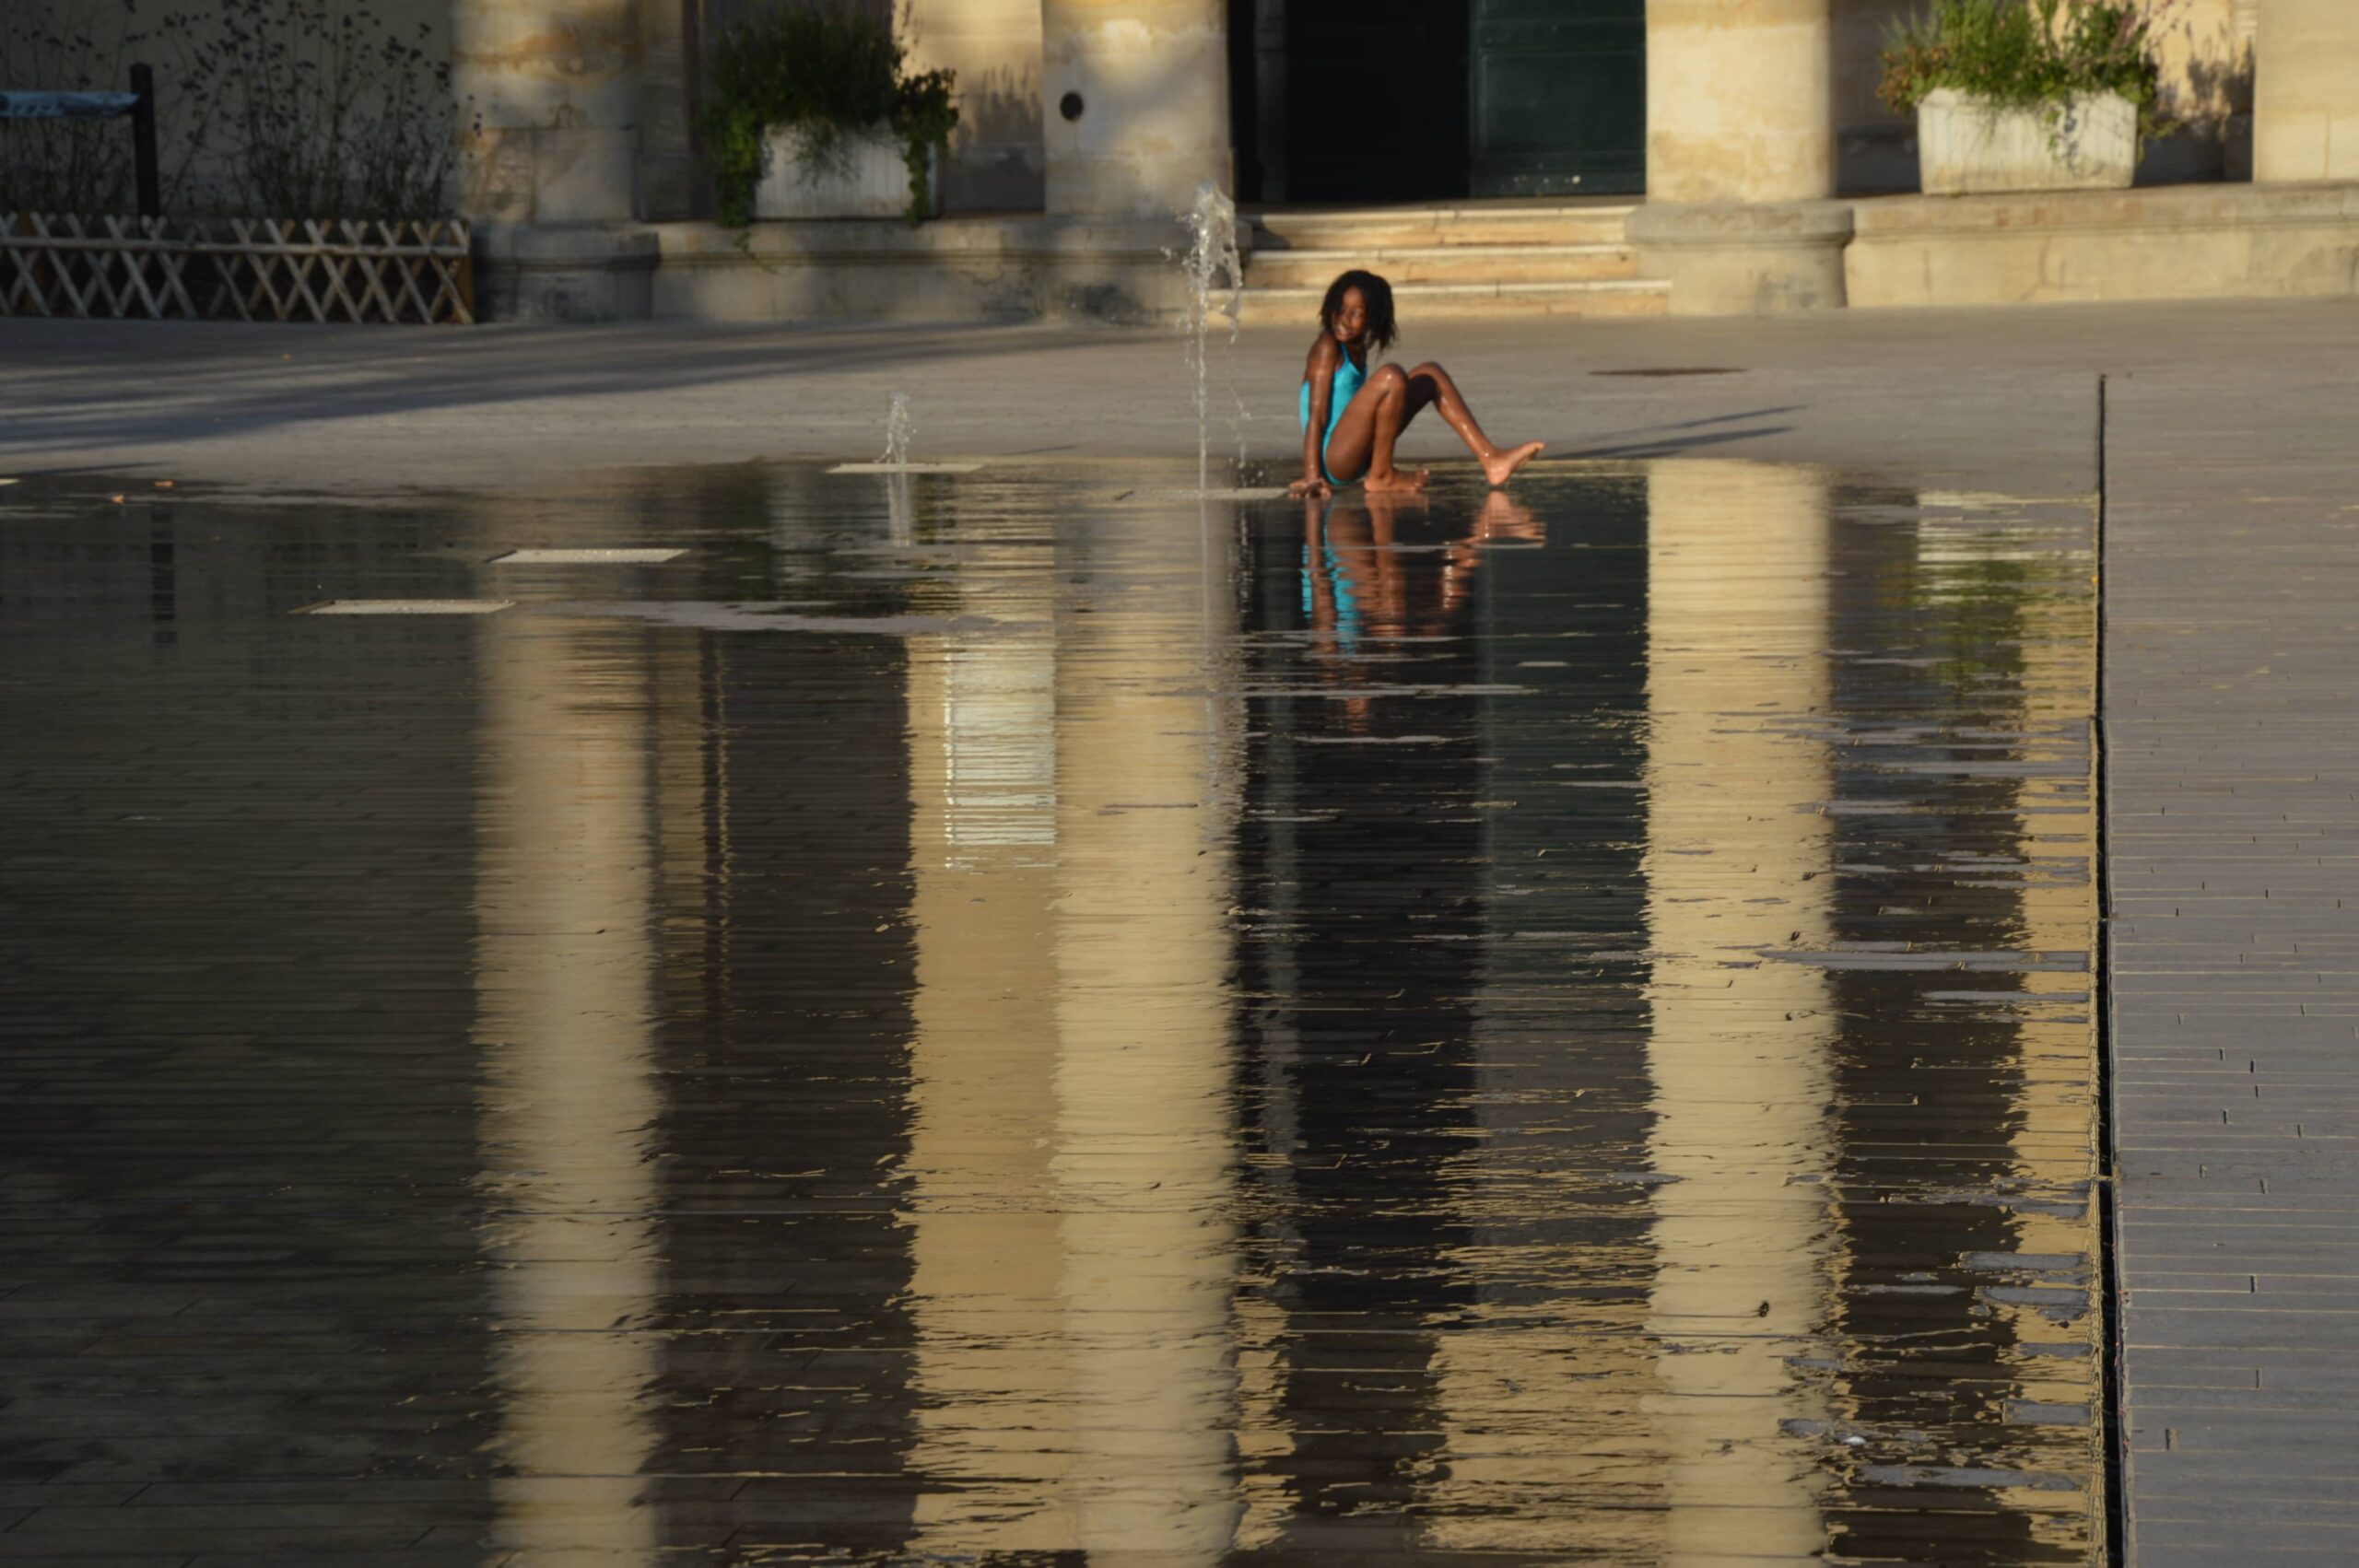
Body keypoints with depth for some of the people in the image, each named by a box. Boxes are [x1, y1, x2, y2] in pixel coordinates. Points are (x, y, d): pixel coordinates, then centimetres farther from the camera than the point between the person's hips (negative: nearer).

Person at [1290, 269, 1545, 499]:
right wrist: (1312, 477, -21)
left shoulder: (1359, 350, 14)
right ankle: (1381, 476, -14)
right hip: (1333, 460, -9)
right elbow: (1316, 416, -16)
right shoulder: (1328, 347, -11)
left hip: (1354, 460, 9)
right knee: (1390, 377, -27)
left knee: (1430, 375, 10)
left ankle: (1490, 459, 0)